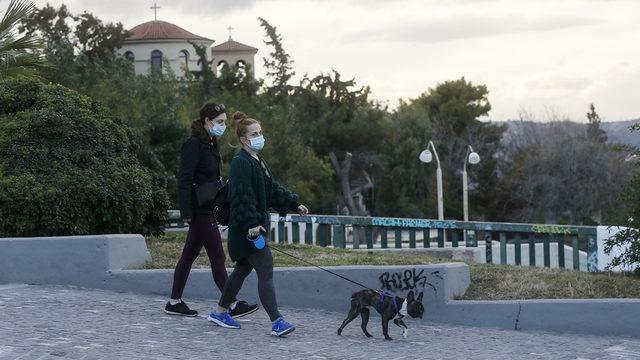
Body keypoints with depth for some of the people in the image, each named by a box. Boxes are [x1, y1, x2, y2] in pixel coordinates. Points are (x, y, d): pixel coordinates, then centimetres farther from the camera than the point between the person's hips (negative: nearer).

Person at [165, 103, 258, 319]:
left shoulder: (211, 144, 15)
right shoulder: (194, 145, -14)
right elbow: (184, 180, -18)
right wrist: (187, 213, -21)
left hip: (207, 209, 10)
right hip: (200, 210, -10)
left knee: (189, 254, 13)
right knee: (217, 257, -7)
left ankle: (174, 302, 19)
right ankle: (232, 305, -4)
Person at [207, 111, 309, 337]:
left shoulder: (257, 162, 16)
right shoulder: (241, 163, -15)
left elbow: (273, 189, 22)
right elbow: (242, 196, -23)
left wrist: (295, 204, 16)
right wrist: (252, 223, -27)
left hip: (257, 223, 11)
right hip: (247, 228, -11)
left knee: (242, 269, 19)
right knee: (265, 271, -13)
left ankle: (220, 312, 31)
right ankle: (276, 322, -15)